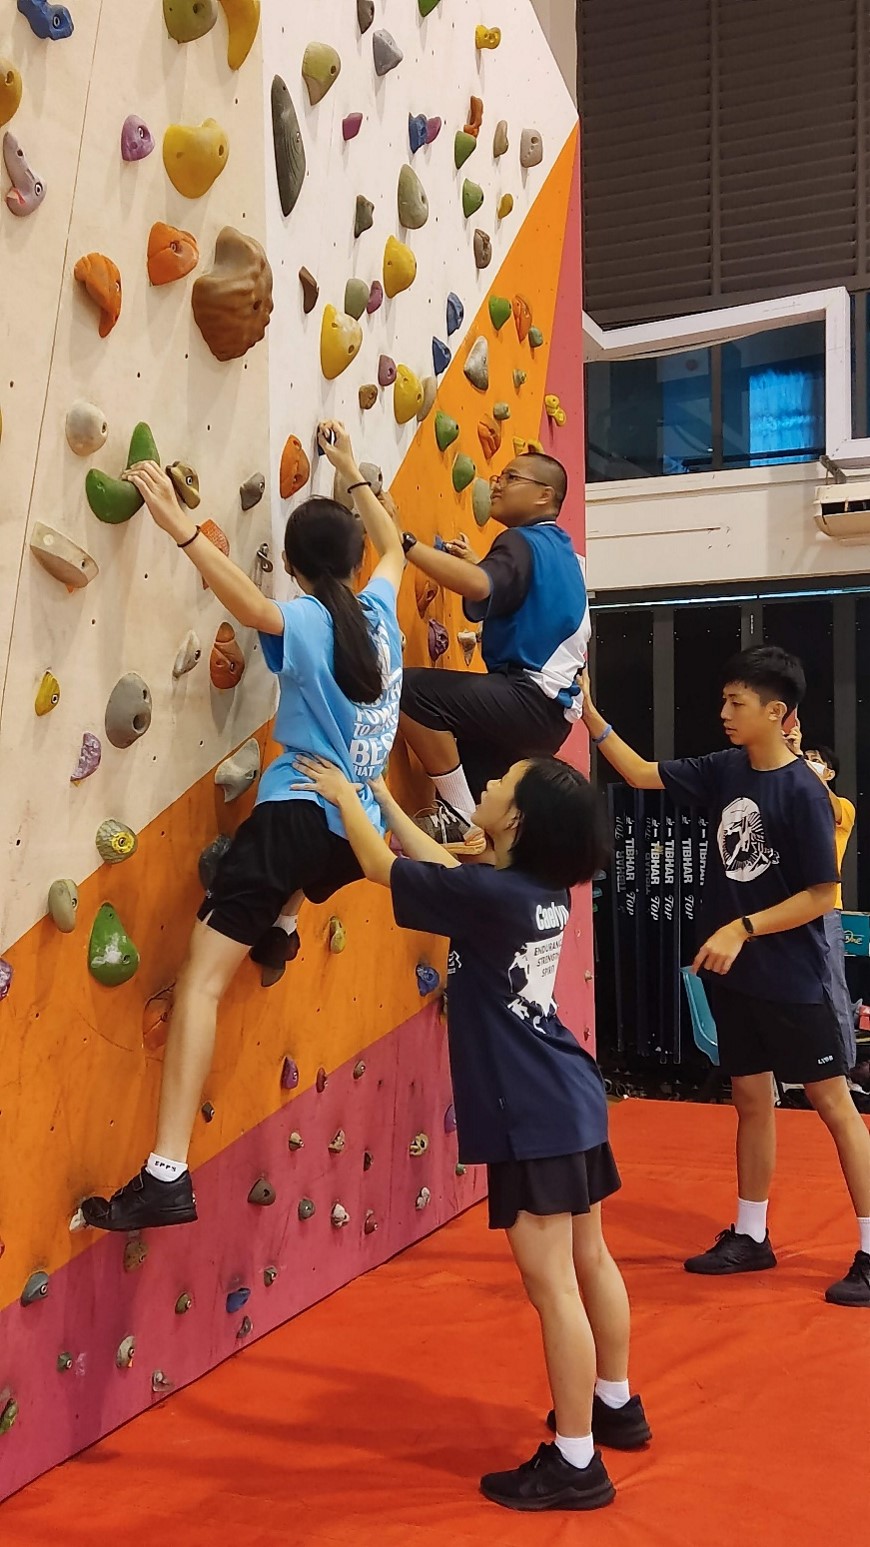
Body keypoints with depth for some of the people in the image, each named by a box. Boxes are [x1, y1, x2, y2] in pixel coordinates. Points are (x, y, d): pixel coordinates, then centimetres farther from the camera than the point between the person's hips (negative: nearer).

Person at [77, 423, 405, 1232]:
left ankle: (166, 1174, -24)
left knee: (203, 975, -14)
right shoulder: (379, 613, 12)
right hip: (355, 828, 6)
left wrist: (179, 526, -28)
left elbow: (253, 605, -28)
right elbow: (393, 545, 32)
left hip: (297, 816, -6)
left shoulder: (306, 623, -5)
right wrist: (351, 472, 41)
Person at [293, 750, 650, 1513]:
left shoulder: (489, 896, -22)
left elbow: (383, 868, -9)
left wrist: (343, 795, 6)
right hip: (570, 1096, 9)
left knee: (551, 1283, -1)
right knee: (589, 1259, 21)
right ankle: (616, 1406, 38)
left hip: (533, 1115, -9)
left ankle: (575, 1465, 9)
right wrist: (381, 797, 22)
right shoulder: (544, 888, 3)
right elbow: (438, 863, 18)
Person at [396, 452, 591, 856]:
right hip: (549, 708, 11)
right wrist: (476, 562, 18)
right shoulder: (560, 550, 20)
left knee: (411, 690, -24)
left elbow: (479, 587, -32)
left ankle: (463, 819, -15)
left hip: (530, 699, -11)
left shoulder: (523, 542, -10)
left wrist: (402, 540, -35)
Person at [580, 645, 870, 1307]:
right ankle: (751, 1237, 29)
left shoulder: (803, 792, -17)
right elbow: (643, 775, 11)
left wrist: (742, 930, -20)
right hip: (733, 976, 7)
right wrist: (588, 713, 3)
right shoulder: (725, 770, 3)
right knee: (751, 1100, 16)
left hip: (792, 980, -7)